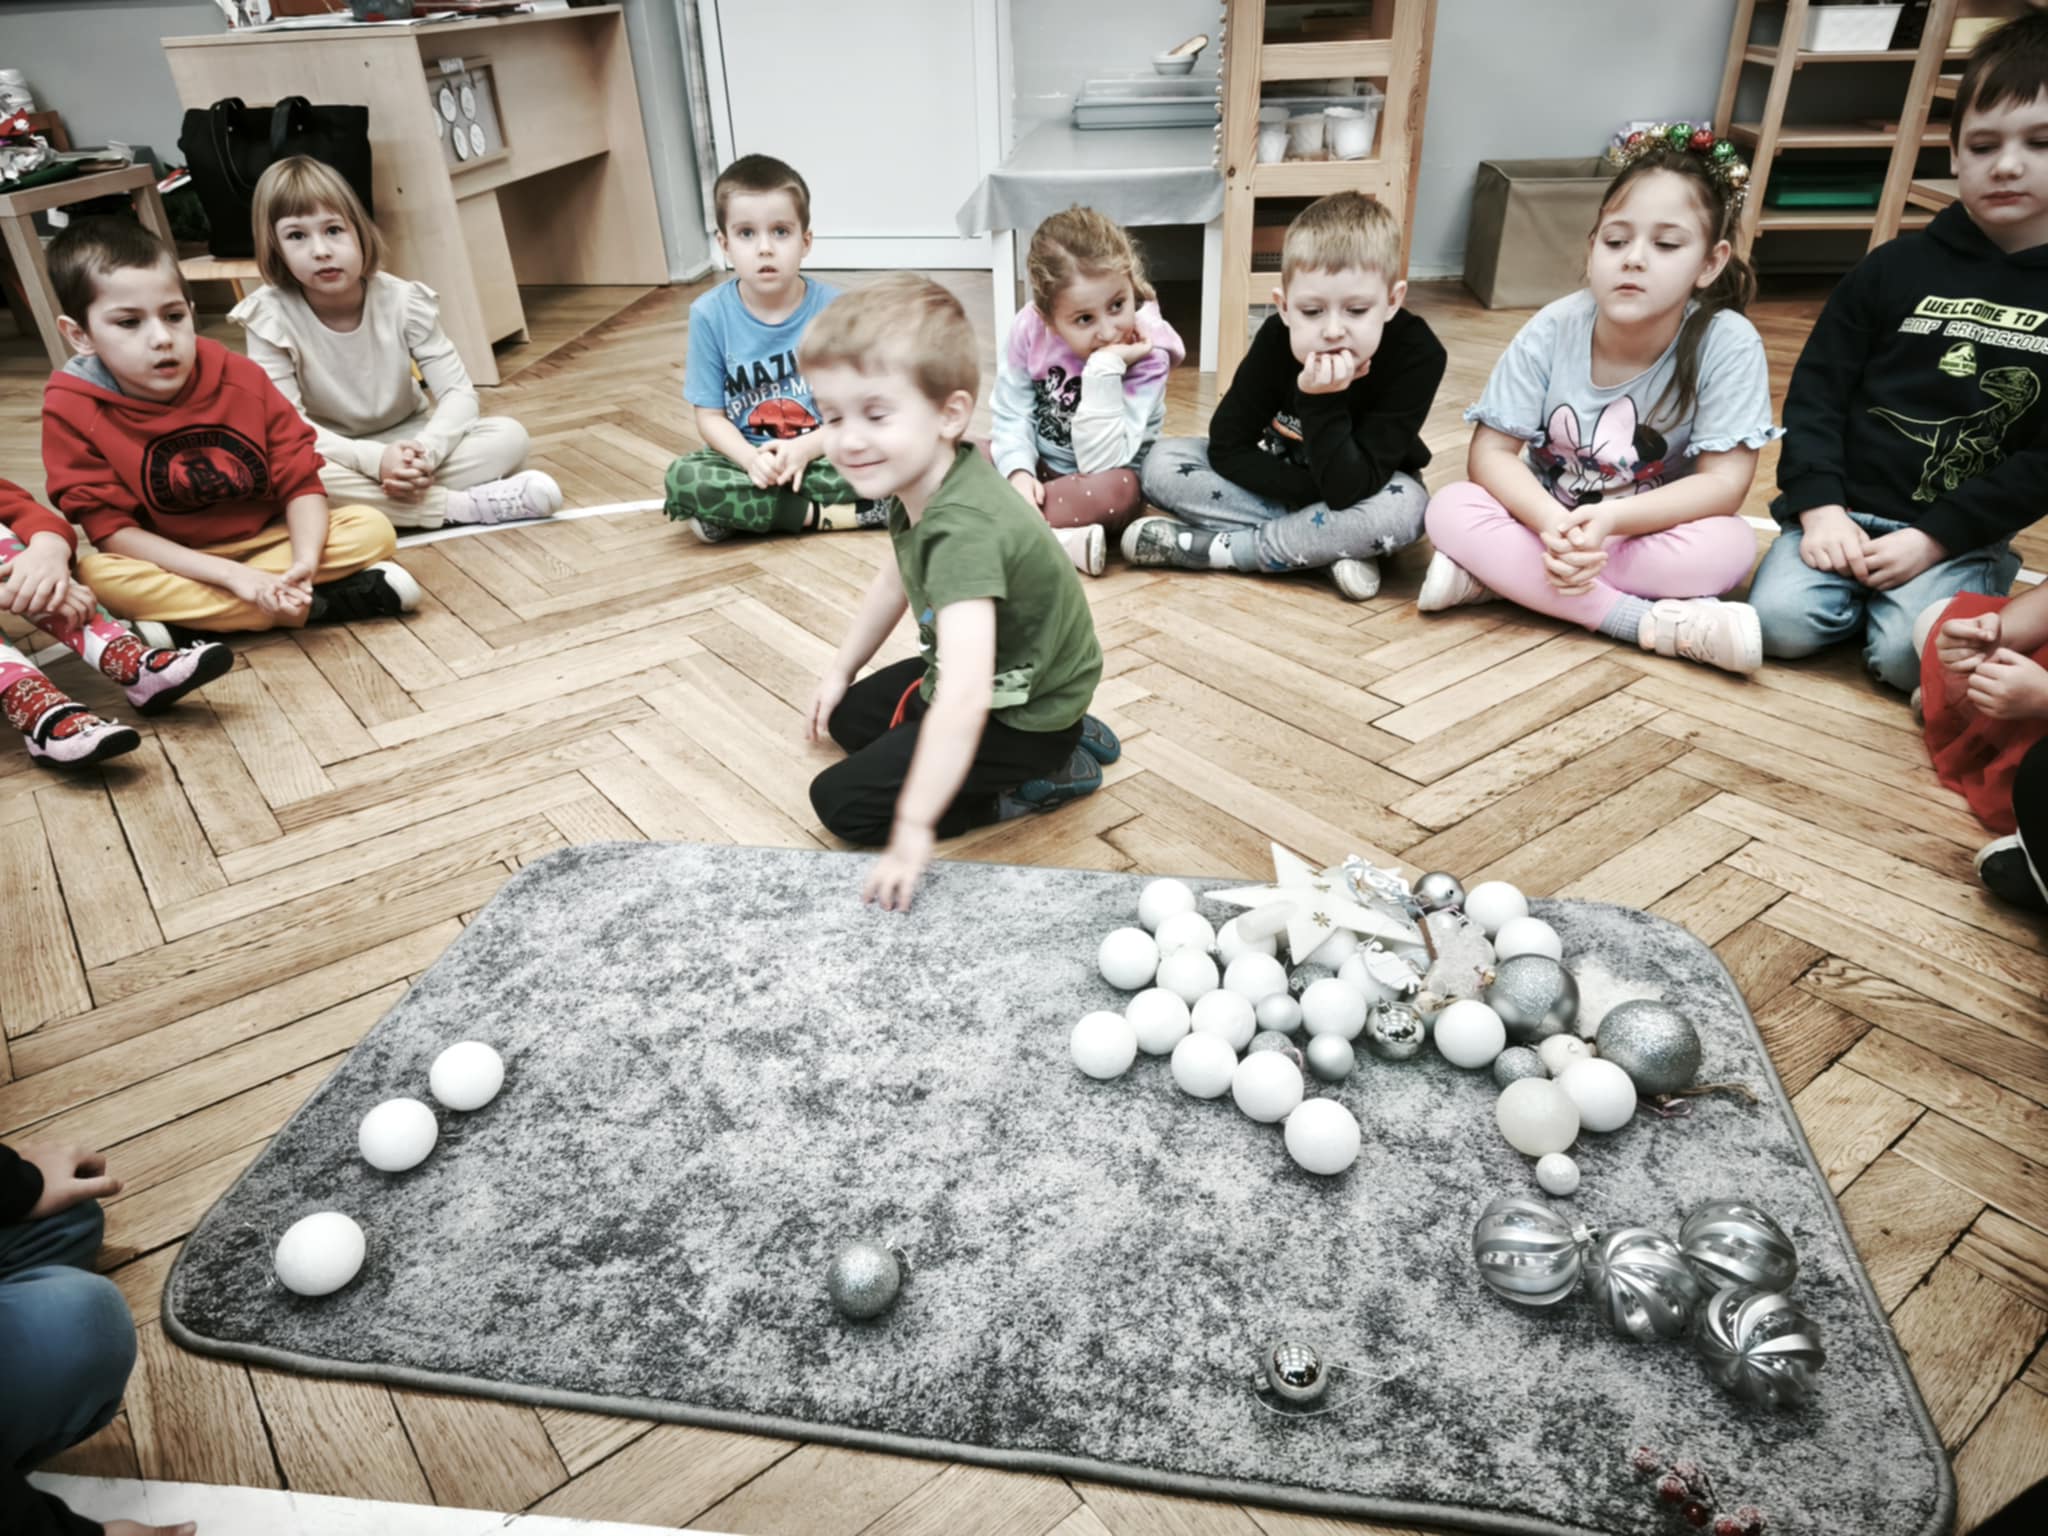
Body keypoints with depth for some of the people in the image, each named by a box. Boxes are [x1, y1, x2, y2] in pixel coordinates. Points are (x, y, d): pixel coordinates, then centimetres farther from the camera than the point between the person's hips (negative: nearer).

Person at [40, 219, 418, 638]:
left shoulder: (241, 379, -10)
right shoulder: (73, 409, -14)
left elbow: (301, 482, -9)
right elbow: (113, 530, -16)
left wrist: (305, 562, -30)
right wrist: (230, 574, -29)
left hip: (270, 541, 1)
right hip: (173, 563, -1)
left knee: (373, 529, -19)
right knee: (95, 574, -33)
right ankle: (314, 604, -29)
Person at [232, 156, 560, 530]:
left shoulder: (403, 301, -12)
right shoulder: (270, 316, -16)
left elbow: (459, 392, -15)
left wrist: (426, 452, -35)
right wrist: (374, 459, -36)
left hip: (406, 443, 2)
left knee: (509, 435, -20)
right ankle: (464, 505, -33)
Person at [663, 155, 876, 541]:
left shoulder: (832, 307, -8)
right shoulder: (710, 315, -5)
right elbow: (711, 418, -2)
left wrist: (804, 448, -24)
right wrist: (751, 458, -22)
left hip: (821, 456, -1)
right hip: (748, 460, 1)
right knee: (682, 479, -29)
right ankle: (820, 515, -20)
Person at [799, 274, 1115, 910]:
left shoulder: (962, 530, -37)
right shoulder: (920, 483, -8)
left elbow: (966, 697, -46)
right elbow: (898, 576, 14)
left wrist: (913, 828, -44)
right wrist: (842, 670, 20)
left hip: (1022, 717, -9)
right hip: (1001, 680, 9)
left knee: (842, 803, -7)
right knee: (849, 718, 28)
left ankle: (1040, 779, -2)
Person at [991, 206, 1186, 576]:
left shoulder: (1147, 355, -23)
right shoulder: (1030, 328, -16)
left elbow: (1101, 462, -30)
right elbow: (1010, 415, -8)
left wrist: (1105, 369, -36)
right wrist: (1018, 471, -28)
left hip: (1094, 482, -4)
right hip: (1036, 465, 4)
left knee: (1118, 490, -36)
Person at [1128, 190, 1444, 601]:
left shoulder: (1418, 355, -29)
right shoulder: (1276, 339, -23)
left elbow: (1348, 490, -33)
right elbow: (1227, 448, -18)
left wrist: (1321, 402, -43)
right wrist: (1312, 489, -27)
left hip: (1365, 485, -2)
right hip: (1281, 482, 3)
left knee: (1405, 506, -38)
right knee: (1164, 462, -17)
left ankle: (1215, 549, -26)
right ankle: (1330, 547, -22)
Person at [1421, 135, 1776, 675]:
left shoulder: (1729, 345, -19)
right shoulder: (1551, 332, -15)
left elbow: (1724, 483, -20)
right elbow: (1490, 453, -16)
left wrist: (1610, 519, -35)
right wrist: (1552, 523, -35)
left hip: (1651, 533, -1)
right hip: (1548, 523, 1)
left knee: (1730, 546, -32)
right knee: (1450, 510, -26)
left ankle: (1497, 573, -26)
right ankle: (1652, 621, -29)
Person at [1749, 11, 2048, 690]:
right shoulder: (1895, 268, 5)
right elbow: (1815, 392, 2)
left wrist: (1933, 539, -14)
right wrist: (1820, 506, -12)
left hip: (1960, 537, -1)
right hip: (1844, 510, 1)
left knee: (1906, 657, -25)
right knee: (1779, 622, -23)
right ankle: (1855, 583, 8)